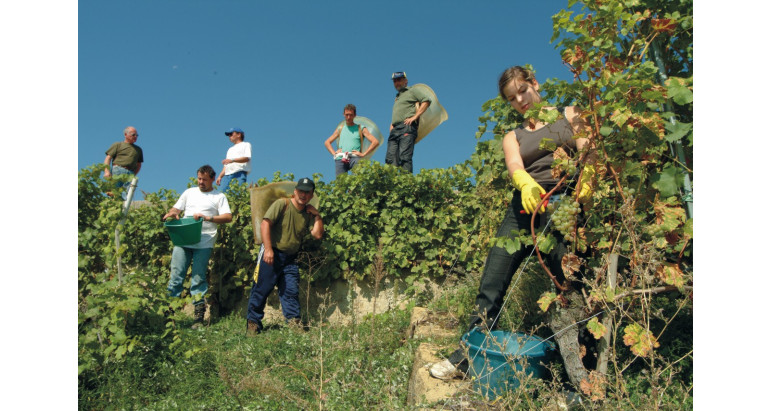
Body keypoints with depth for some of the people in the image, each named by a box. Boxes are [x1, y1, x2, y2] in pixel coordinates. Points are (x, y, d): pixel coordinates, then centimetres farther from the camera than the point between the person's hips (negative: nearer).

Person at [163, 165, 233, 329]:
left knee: (198, 279, -2)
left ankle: (199, 317, 3)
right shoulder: (189, 192, 20)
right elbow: (177, 208, 21)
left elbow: (228, 217, -4)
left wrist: (208, 218, -17)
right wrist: (172, 213, -3)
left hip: (204, 243, -3)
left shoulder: (219, 197, 7)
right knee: (176, 275, -1)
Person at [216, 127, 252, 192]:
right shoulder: (230, 149, 34)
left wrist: (232, 160, -22)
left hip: (239, 174, -6)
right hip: (228, 176, 6)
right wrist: (220, 176, 13)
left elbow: (247, 158, -8)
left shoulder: (246, 145, 12)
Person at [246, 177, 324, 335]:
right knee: (262, 288, -2)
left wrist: (317, 215, -5)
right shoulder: (282, 204, -6)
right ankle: (253, 322, 10)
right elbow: (265, 223, -14)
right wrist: (268, 249, -21)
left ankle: (294, 323, 8)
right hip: (271, 254, -5)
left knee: (292, 291, 2)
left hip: (290, 258, 5)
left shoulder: (309, 214, 10)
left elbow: (318, 234, 2)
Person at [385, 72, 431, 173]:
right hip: (395, 130, 8)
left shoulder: (412, 91, 11)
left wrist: (414, 117, -12)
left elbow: (427, 100, -4)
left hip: (407, 127, -8)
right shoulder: (397, 97, 34)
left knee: (404, 157, -20)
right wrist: (392, 125, 18)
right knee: (390, 158, -6)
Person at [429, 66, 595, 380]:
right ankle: (468, 356, 3)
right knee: (491, 286, -4)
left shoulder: (569, 115, 16)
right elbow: (514, 167, -1)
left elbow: (586, 150, -1)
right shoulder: (513, 137, 21)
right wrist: (526, 183, -27)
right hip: (524, 205, 3)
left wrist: (586, 178, -26)